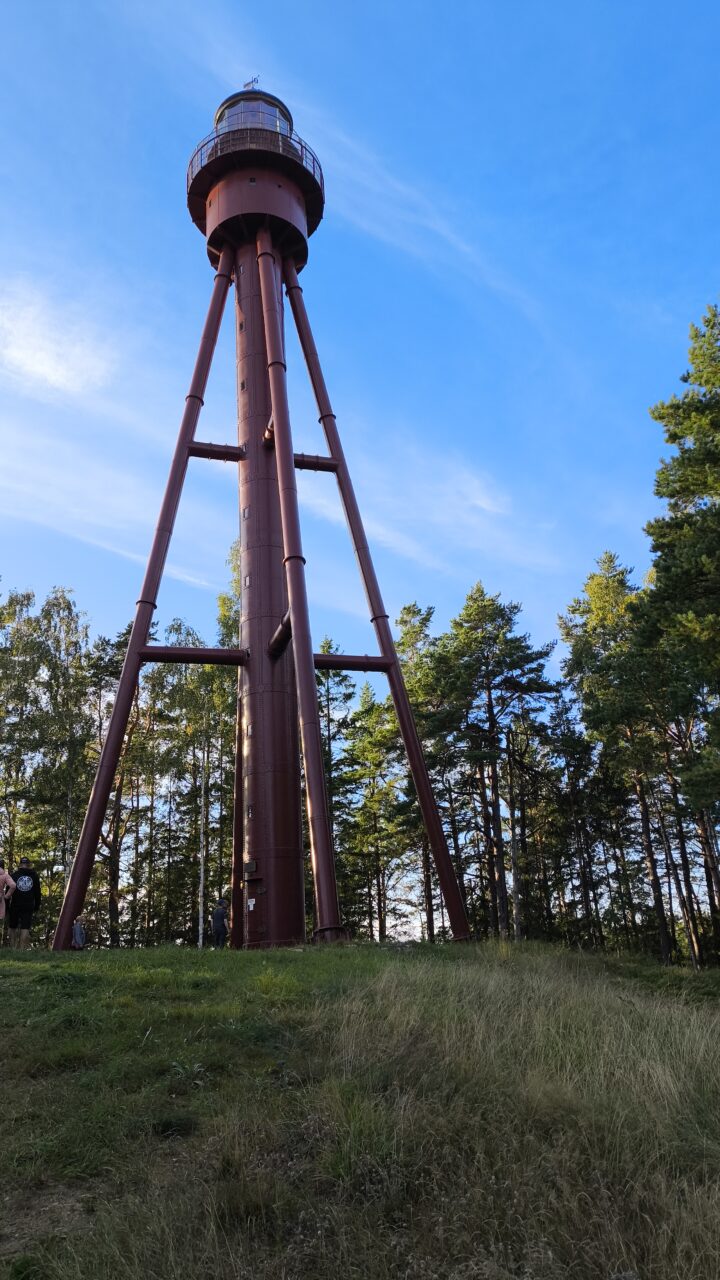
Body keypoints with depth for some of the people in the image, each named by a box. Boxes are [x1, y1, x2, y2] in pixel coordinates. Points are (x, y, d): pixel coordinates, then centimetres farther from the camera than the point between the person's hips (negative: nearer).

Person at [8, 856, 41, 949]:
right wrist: (36, 907, 14)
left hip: (15, 906, 0)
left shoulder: (14, 875, 3)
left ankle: (12, 948, 5)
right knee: (25, 928, -2)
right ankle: (22, 949, -10)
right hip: (29, 907, 0)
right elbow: (37, 893, 10)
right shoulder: (34, 876, 9)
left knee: (13, 927, 12)